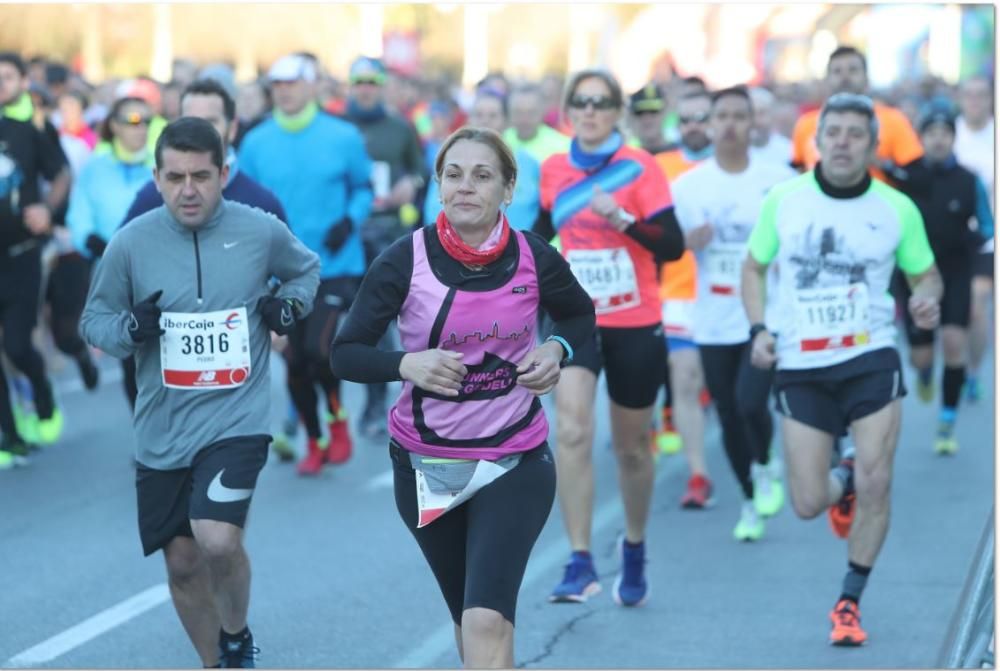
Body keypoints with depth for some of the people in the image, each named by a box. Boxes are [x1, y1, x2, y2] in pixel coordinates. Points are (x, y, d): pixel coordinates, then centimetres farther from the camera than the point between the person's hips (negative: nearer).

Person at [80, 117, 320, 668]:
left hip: (237, 418, -2)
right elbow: (94, 321, 5)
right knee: (182, 563, 10)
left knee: (218, 542, -22)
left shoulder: (261, 231, -5)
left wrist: (290, 305, -3)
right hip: (162, 430, 2)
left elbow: (306, 270, 17)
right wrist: (132, 328, -16)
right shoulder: (130, 243, -6)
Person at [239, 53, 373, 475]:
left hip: (335, 265, -3)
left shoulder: (343, 137, -3)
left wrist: (349, 222, -10)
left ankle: (336, 422, 11)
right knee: (295, 362, 7)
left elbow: (364, 188, 8)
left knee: (319, 349, -17)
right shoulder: (256, 143, 2)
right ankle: (315, 442, 25)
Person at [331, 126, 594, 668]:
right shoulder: (405, 261, -14)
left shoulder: (535, 259, -9)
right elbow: (344, 354, -9)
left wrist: (557, 350, -9)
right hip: (425, 464, 1)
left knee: (487, 624, -18)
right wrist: (406, 364, -28)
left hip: (516, 464, -1)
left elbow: (580, 315, 12)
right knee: (468, 620, 17)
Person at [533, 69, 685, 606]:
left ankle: (634, 550, 36)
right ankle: (580, 563, -18)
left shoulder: (640, 168, -9)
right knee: (572, 430, -20)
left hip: (635, 325, -2)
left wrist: (622, 219, -28)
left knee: (631, 446, 11)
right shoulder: (554, 170, 2)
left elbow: (673, 246, -15)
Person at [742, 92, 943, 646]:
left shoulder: (898, 209, -1)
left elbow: (926, 272, 11)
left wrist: (927, 298, -13)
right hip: (800, 367, 1)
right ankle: (842, 482, 38)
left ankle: (849, 604, 11)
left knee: (875, 485, -9)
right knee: (807, 504, -1)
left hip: (871, 359, -1)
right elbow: (754, 266, 12)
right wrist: (758, 329, -3)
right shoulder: (783, 200, 0)